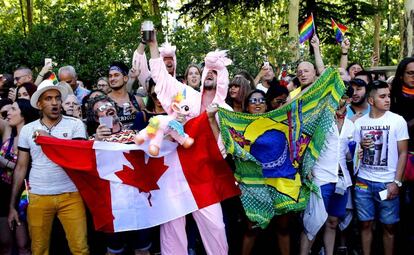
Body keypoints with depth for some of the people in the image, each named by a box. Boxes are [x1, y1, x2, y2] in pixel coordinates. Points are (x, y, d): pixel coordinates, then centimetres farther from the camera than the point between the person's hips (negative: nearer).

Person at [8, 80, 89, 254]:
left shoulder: (75, 124, 0)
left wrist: (49, 138, -13)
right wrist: (12, 205, 7)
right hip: (38, 196, 2)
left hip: (70, 195, -2)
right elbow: (21, 167, 9)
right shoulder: (27, 129, 6)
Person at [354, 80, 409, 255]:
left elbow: (403, 153, -3)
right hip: (363, 182, 2)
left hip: (387, 183, -2)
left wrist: (396, 182, -9)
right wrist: (360, 146, -9)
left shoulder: (397, 121, -3)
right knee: (365, 224, 8)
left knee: (389, 226, 5)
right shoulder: (359, 122, 5)